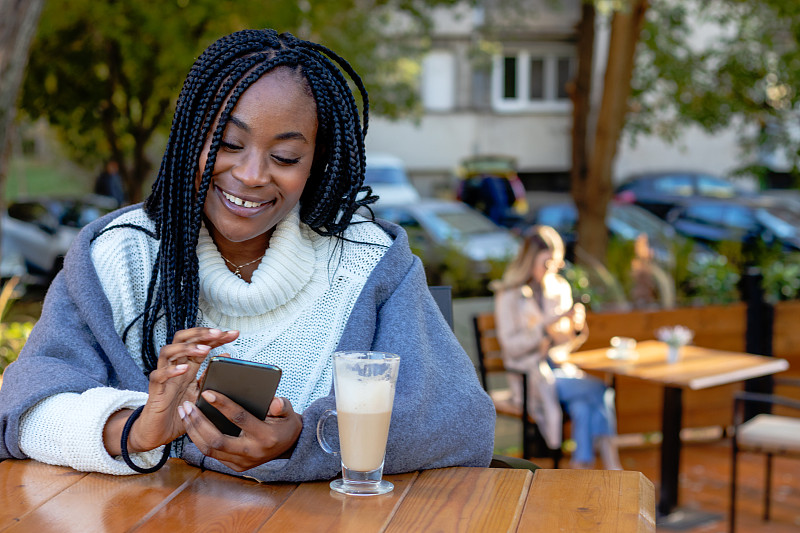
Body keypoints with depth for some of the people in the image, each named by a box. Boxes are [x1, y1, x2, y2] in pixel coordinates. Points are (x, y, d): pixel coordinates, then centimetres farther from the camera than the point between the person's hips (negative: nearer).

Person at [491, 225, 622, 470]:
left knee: (584, 406, -29)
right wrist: (547, 324, -21)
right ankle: (614, 469, -26)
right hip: (530, 375, -5)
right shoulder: (509, 296, -4)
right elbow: (511, 345, -11)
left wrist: (577, 327, -6)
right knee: (599, 391, -27)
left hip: (561, 367, 5)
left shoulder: (561, 289, 13)